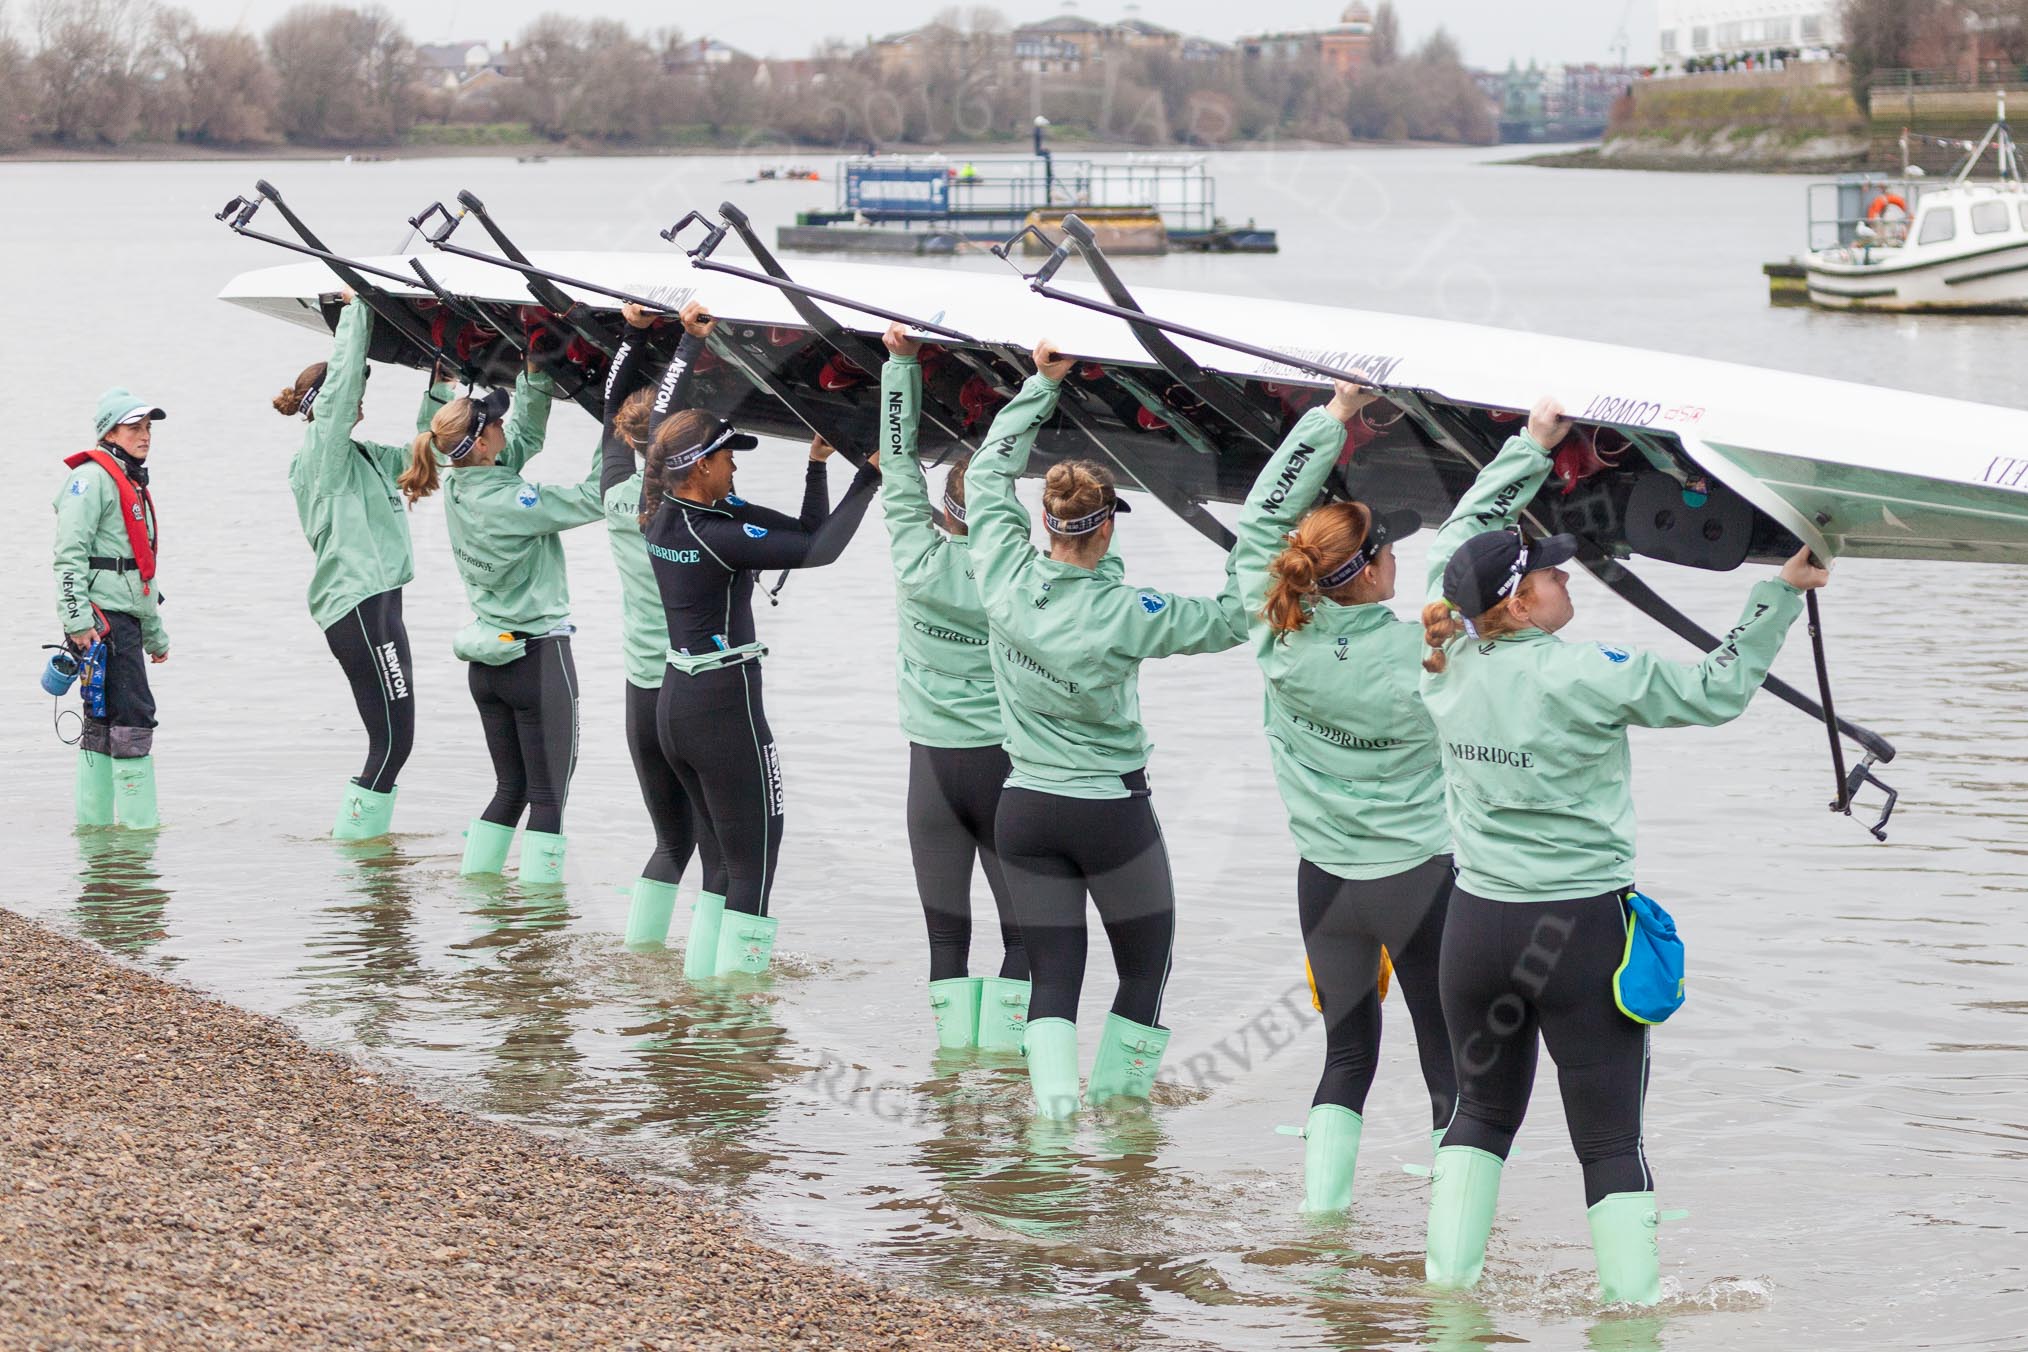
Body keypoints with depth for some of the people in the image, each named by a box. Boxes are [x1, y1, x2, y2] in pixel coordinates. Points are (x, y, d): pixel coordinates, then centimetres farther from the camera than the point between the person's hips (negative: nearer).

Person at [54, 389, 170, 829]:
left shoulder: (132, 484, 23)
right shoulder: (93, 477, -8)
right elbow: (70, 554, -16)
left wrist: (156, 633, 30)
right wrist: (77, 619, -22)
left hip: (126, 618, 10)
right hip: (101, 617, -10)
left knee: (102, 719, 10)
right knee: (134, 714, -12)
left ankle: (95, 820, 12)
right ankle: (140, 819, -12)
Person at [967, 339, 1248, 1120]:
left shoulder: (1006, 580, -9)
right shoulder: (1123, 613, -19)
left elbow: (987, 475, 6)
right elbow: (1229, 621, -10)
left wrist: (1041, 385, 10)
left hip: (1024, 811, 4)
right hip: (1112, 812, -4)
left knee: (1051, 971, 8)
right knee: (1146, 964, 15)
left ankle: (1056, 1106, -5)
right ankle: (1120, 1097, 15)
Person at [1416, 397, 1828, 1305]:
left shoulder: (1447, 664, -1)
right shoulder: (1583, 676, -16)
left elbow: (1459, 541, 14)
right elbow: (1716, 693, -6)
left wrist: (1532, 446, 20)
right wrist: (1780, 595, 2)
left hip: (1476, 922, 5)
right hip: (1583, 931, -5)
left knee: (1481, 1112, 21)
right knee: (1611, 1143, 2)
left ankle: (1446, 1289, 19)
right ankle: (1633, 1308, 3)